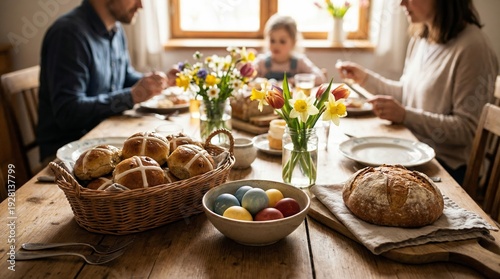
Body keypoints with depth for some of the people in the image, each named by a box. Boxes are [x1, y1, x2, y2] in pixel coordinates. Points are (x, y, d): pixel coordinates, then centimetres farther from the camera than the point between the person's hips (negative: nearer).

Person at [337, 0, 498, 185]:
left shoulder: (472, 46, -18)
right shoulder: (420, 37, 8)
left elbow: (468, 129, -18)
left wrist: (405, 115, -25)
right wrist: (365, 78, 8)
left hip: (444, 165, -7)